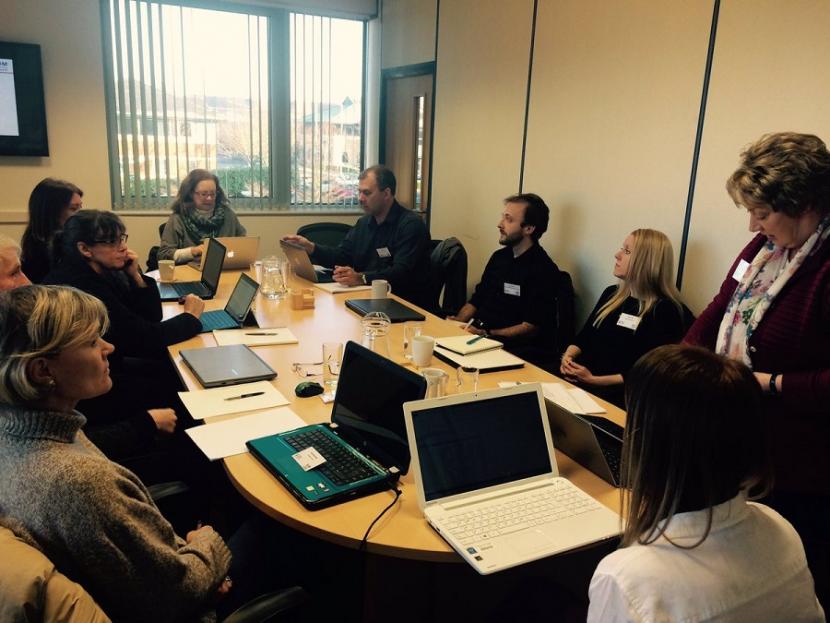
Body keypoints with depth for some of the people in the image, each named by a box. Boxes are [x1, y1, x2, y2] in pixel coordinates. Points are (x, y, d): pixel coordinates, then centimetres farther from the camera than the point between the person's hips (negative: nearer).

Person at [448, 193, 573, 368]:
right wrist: (457, 322, -1)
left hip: (516, 351, -7)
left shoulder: (544, 271, -10)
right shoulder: (499, 257, 14)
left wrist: (488, 334, -22)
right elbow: (475, 301, 18)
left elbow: (531, 328, -13)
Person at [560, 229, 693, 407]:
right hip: (577, 378, 7)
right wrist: (568, 356, -4)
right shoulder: (612, 293, 17)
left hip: (615, 392, -6)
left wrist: (594, 380, -19)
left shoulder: (665, 312, -7)